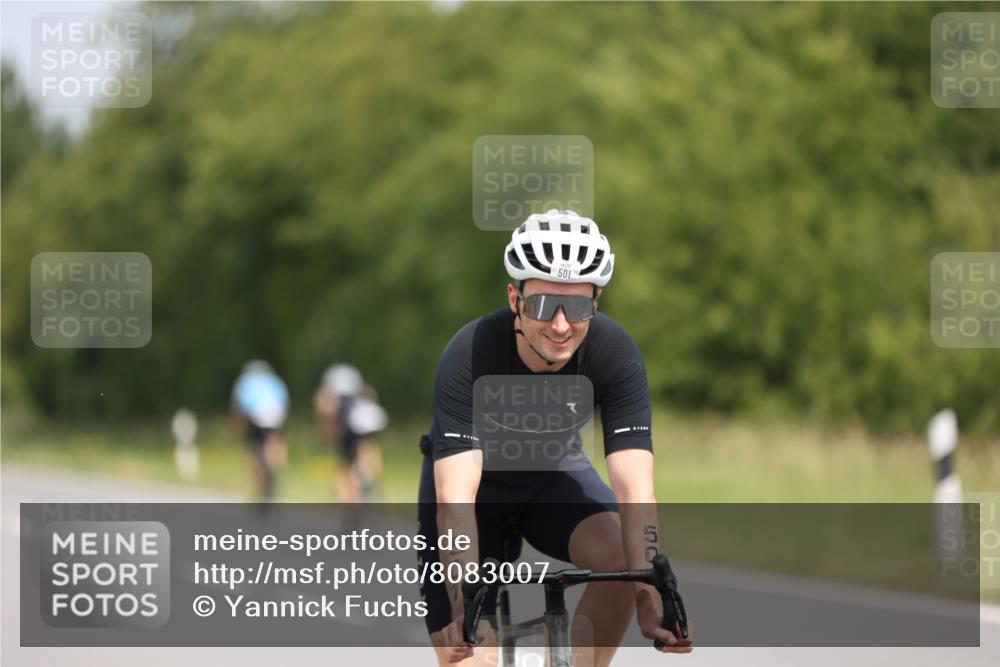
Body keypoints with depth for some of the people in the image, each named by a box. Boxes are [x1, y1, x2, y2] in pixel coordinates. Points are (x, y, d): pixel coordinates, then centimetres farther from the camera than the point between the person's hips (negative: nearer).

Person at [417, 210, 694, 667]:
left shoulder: (614, 353, -29)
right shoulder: (469, 355, -35)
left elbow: (633, 488, -34)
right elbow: (455, 500, -41)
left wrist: (651, 596, -47)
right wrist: (466, 608, -52)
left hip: (552, 477, 2)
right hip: (475, 484, -2)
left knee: (623, 554, -29)